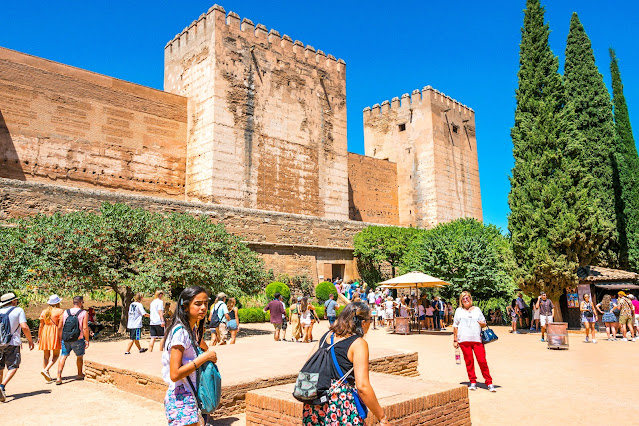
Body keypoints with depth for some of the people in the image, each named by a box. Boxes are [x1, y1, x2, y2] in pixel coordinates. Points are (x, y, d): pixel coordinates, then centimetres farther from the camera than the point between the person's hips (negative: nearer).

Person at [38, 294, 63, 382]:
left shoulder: (44, 312, 9)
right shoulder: (60, 311, -6)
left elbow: (41, 325, 9)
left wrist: (39, 337, 16)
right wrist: (61, 338, -6)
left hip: (45, 333, 6)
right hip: (55, 333, -6)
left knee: (46, 356, 10)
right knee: (55, 355, -1)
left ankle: (48, 377, 12)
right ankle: (46, 370, -21)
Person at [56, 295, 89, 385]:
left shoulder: (65, 312, 6)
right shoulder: (84, 313, -7)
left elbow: (59, 327, 7)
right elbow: (85, 328, -13)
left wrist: (61, 338, 20)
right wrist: (87, 341, -5)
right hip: (78, 340, -3)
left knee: (63, 357, 7)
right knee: (80, 357, 17)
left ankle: (59, 377, -5)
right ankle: (80, 374, 34)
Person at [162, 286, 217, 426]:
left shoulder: (193, 330, 8)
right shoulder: (180, 332, -20)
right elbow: (175, 374, -25)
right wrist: (205, 357, -21)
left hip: (190, 396, 9)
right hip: (180, 398, -9)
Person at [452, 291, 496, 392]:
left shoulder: (477, 310, 16)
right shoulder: (459, 311, 14)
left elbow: (484, 323, 21)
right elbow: (455, 326, 13)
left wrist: (482, 323, -3)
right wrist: (455, 340, 8)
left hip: (477, 339, 0)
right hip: (464, 340, 0)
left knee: (482, 360, -6)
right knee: (469, 361, 1)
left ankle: (489, 383, 3)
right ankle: (473, 382, 12)